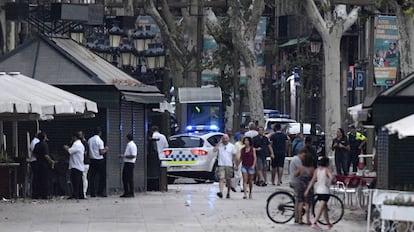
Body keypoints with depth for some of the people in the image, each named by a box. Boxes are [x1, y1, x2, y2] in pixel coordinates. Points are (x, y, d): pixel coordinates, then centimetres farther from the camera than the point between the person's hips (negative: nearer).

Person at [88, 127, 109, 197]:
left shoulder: (90, 140, 6)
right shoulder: (100, 141, -12)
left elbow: (88, 150, 12)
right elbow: (101, 152, -17)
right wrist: (105, 150, 4)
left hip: (92, 159, 6)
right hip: (99, 160, -6)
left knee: (92, 176, 7)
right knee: (102, 176, 3)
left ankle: (92, 193, 5)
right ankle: (100, 192, 0)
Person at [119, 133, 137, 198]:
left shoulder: (132, 145, -14)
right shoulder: (128, 145, 18)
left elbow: (133, 156, -21)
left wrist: (124, 156, -17)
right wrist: (123, 156, 14)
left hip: (130, 163, -10)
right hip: (126, 163, 10)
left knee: (130, 178, -8)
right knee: (124, 178, 11)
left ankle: (131, 193, -5)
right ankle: (126, 193, 17)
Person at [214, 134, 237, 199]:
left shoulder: (231, 146, 4)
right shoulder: (219, 145, 2)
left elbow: (234, 155, 8)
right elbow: (214, 150, -14)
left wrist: (235, 164, 5)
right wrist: (219, 143, -13)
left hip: (229, 165, 1)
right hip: (221, 165, -1)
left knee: (228, 179, 8)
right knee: (221, 178, -12)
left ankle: (228, 193, 19)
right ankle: (220, 192, -22)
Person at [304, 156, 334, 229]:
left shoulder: (316, 170, 6)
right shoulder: (326, 170, -8)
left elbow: (313, 180, 2)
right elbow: (331, 177, -28)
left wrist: (307, 190, 1)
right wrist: (328, 184, -12)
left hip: (318, 190, 6)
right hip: (325, 191, -6)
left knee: (325, 207, 20)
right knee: (321, 207, -10)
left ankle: (328, 223, 32)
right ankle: (314, 223, -22)